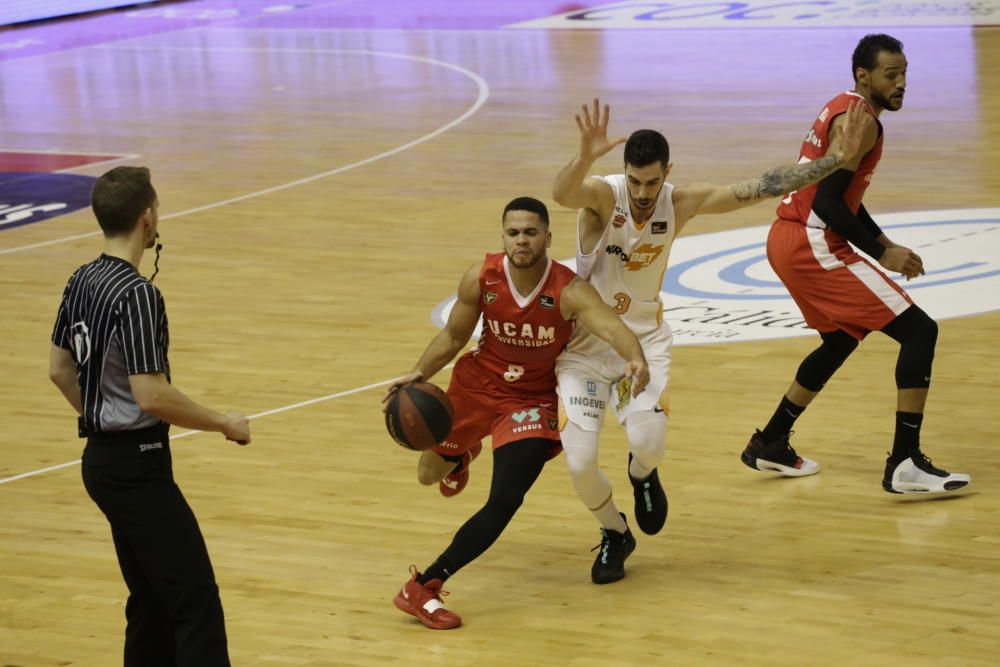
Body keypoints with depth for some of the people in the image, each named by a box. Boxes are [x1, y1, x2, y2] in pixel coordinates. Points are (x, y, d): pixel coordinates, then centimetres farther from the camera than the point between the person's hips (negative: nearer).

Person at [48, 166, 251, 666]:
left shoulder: (81, 282, 6)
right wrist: (224, 424, -13)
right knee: (195, 602, -10)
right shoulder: (137, 295, -21)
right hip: (137, 468, -10)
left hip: (102, 459, 10)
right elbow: (152, 395, -25)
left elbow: (59, 369, 16)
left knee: (151, 599, 16)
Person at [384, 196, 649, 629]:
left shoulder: (569, 291, -28)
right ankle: (463, 453, 61)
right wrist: (419, 374, -19)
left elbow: (611, 326, -46)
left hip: (532, 399, -3)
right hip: (477, 385, 3)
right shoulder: (480, 280, -19)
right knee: (429, 474, 21)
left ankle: (424, 587, -13)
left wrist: (636, 358, -68)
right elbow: (454, 335, -3)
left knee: (505, 501, -20)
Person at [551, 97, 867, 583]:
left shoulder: (681, 203, -10)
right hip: (585, 342, -2)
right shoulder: (602, 195, -21)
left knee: (648, 442, -23)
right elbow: (561, 194, -45)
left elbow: (762, 187, -9)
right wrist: (585, 158, -67)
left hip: (644, 337, 2)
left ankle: (642, 474, 17)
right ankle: (614, 535, 20)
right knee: (580, 461, -13)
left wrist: (838, 159, -14)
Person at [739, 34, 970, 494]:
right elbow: (827, 201, -22)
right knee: (919, 330, -9)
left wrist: (886, 244, 19)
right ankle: (905, 465, -13)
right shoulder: (859, 121, -15)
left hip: (786, 241, 10)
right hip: (812, 247, -10)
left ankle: (769, 446, 37)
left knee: (841, 340, 30)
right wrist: (880, 254, -14)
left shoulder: (842, 109, 17)